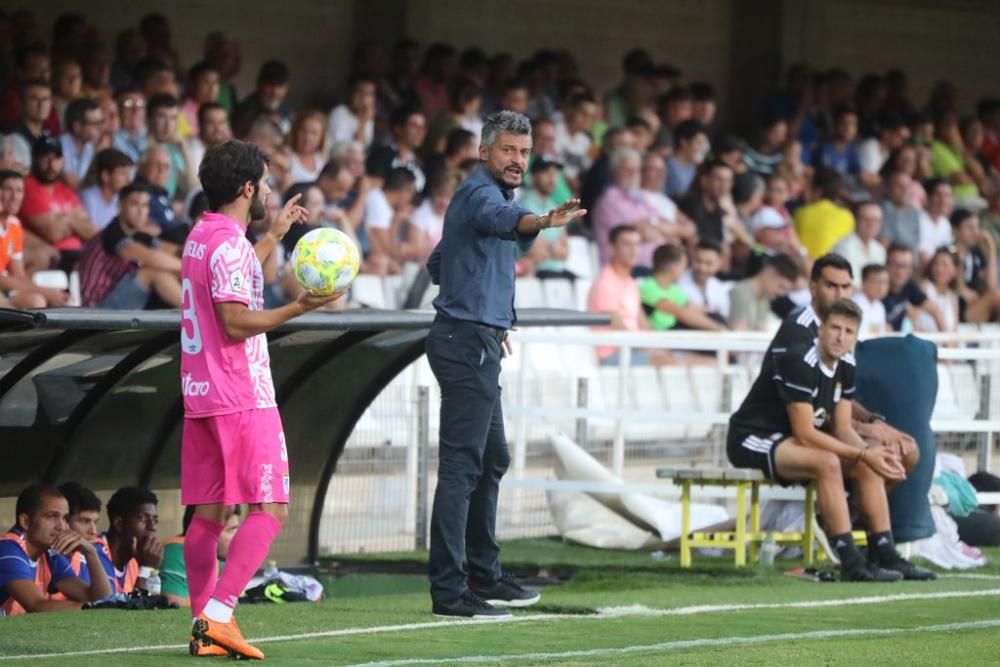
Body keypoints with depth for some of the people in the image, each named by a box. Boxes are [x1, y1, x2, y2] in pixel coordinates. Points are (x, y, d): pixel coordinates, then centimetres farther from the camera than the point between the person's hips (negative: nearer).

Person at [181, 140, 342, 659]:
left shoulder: (201, 237, 14)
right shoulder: (229, 244, -15)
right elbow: (237, 322, -20)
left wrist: (274, 235, 38)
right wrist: (299, 307, -24)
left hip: (201, 394, 9)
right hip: (242, 398, -9)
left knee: (208, 512, 9)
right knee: (268, 509, -8)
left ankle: (204, 622, 8)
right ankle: (217, 613, -18)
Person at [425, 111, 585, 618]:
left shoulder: (477, 195, 19)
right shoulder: (481, 193, -13)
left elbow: (437, 264, 30)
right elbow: (503, 219, -40)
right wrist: (543, 222, -60)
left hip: (475, 343, 11)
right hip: (468, 343, -11)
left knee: (492, 459, 19)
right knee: (461, 464, -12)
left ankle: (485, 575, 29)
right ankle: (448, 590, -15)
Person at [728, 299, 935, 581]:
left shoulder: (845, 367, 4)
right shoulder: (800, 362, -24)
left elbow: (843, 429, 6)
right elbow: (804, 434, -26)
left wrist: (870, 452, -16)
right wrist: (863, 454, -26)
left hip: (787, 441, 10)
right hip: (752, 441, -10)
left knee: (868, 467, -1)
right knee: (827, 462, -32)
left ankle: (885, 555, -3)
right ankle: (852, 564, -33)